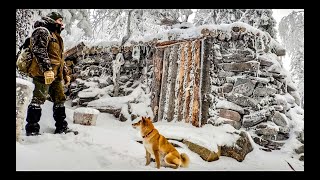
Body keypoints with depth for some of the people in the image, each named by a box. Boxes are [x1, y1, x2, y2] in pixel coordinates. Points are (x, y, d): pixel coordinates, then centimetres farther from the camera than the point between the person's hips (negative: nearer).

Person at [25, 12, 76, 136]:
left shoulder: (56, 36, 28)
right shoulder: (42, 31, -2)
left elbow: (61, 58, 30)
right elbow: (39, 51, -17)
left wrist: (65, 74, 23)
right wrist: (47, 69, -26)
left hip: (56, 75, 10)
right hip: (43, 73, -9)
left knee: (60, 100, 9)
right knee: (38, 100, -7)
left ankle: (61, 127, 16)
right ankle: (32, 130, -1)